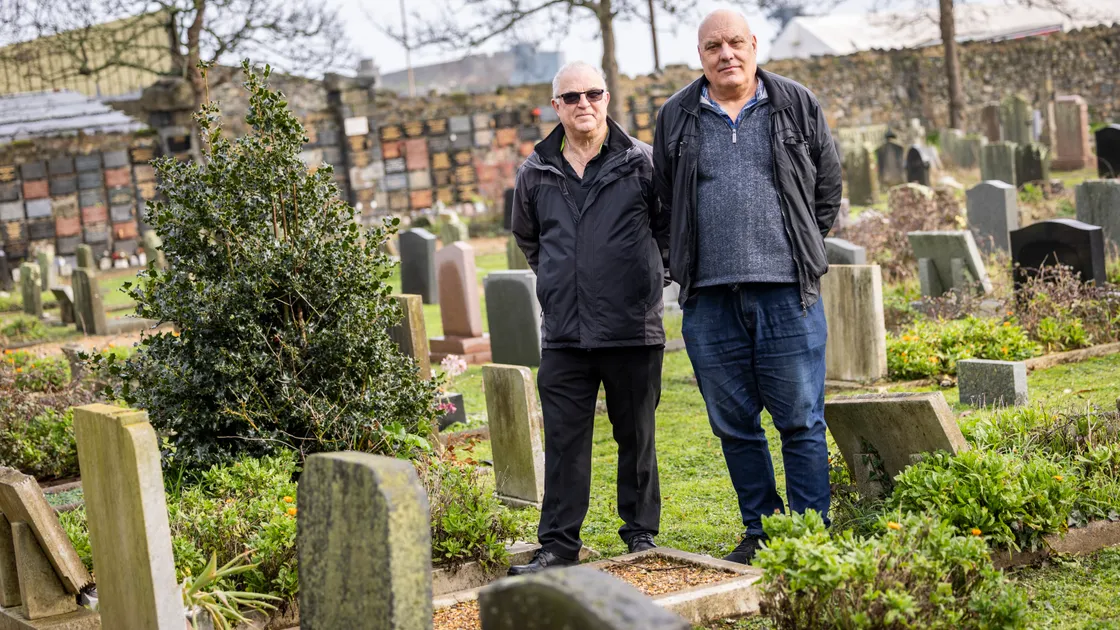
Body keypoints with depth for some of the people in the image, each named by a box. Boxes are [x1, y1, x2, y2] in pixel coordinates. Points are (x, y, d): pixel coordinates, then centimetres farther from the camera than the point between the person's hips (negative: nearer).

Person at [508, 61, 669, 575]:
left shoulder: (641, 163, -1)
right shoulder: (535, 174, 7)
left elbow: (671, 225, 10)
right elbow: (526, 237, 25)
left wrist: (645, 275, 9)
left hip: (633, 327, -2)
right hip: (563, 333, 2)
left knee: (636, 437, 9)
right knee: (564, 442, 2)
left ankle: (642, 533, 21)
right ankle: (558, 544, 8)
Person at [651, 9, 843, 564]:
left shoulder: (797, 106, 7)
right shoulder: (676, 118, 10)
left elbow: (828, 187, 15)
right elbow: (665, 201, 19)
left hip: (787, 293, -2)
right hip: (709, 300, 2)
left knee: (801, 423, -1)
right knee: (734, 425, 9)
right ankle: (760, 531, 21)